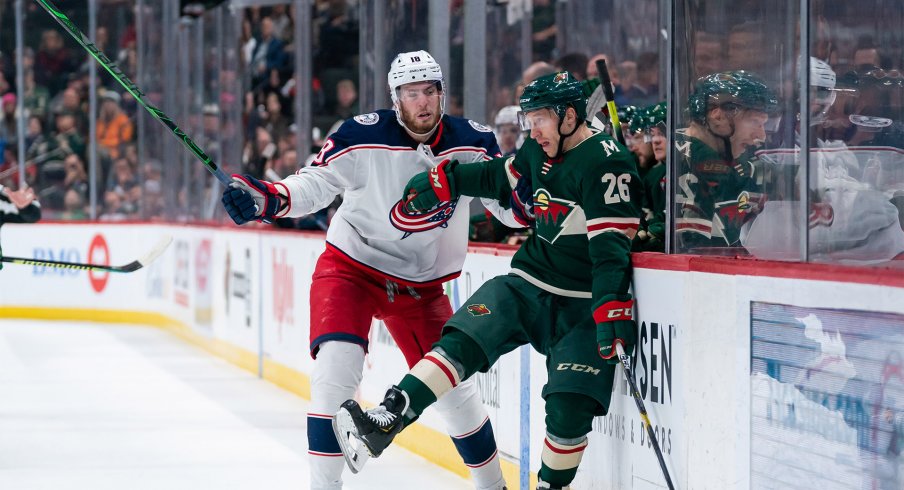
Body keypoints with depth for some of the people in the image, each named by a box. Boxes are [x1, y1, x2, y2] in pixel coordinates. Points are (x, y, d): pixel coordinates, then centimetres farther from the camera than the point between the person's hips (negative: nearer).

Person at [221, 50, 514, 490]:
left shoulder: (472, 143, -8)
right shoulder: (365, 138, -19)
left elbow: (512, 207, -2)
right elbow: (314, 183, -17)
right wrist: (266, 198, -34)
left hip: (422, 285, 3)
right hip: (351, 267, -3)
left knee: (454, 387, 5)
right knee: (336, 367, -24)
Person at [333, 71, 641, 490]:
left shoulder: (606, 162, -18)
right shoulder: (539, 151, 6)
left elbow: (611, 245, -26)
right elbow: (499, 176, 28)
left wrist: (612, 312, -34)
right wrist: (442, 183, 22)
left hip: (582, 305, -6)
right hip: (530, 284, 6)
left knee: (570, 408, -16)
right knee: (463, 341, -17)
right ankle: (382, 425, -29)